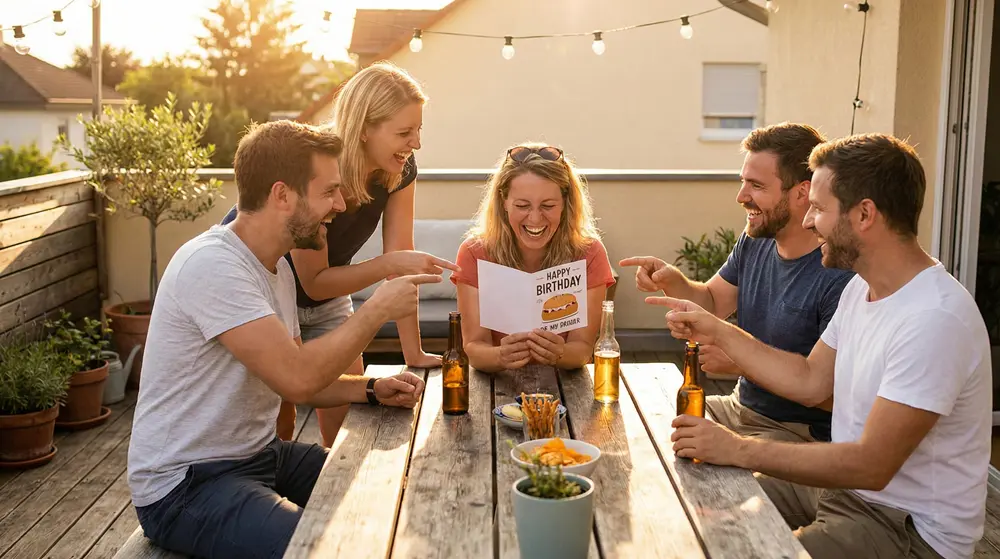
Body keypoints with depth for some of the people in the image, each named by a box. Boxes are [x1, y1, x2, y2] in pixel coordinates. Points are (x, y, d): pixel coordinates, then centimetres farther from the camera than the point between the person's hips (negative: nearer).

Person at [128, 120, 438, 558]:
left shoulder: (277, 267, 8)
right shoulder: (212, 264, -22)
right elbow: (297, 378, -29)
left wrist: (372, 390, -2)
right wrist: (378, 309, -17)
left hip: (261, 455, 9)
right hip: (187, 484, -9)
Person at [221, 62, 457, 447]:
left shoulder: (401, 170, -16)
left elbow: (401, 260, -14)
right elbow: (313, 281, -27)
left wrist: (413, 353, -16)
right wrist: (388, 264, -40)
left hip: (326, 298, 5)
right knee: (277, 430, 1)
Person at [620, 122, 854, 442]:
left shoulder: (841, 276, -25)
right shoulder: (754, 241, 3)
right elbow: (712, 304, 13)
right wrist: (671, 281, -8)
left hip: (802, 433, -8)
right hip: (740, 408, 8)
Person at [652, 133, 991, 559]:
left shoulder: (934, 319, -28)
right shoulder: (862, 287, 4)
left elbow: (871, 465, -28)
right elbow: (810, 381, 11)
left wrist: (739, 450, -24)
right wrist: (717, 333, 5)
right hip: (848, 482, 9)